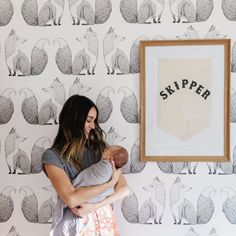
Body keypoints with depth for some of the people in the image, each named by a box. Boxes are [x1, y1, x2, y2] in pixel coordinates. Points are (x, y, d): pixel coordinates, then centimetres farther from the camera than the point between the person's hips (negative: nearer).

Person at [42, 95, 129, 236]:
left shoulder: (98, 147, -2)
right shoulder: (53, 156, -12)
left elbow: (124, 189, -6)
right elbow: (71, 199, -24)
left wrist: (94, 206, -20)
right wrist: (110, 183, -17)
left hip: (104, 220, 3)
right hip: (77, 224, -3)